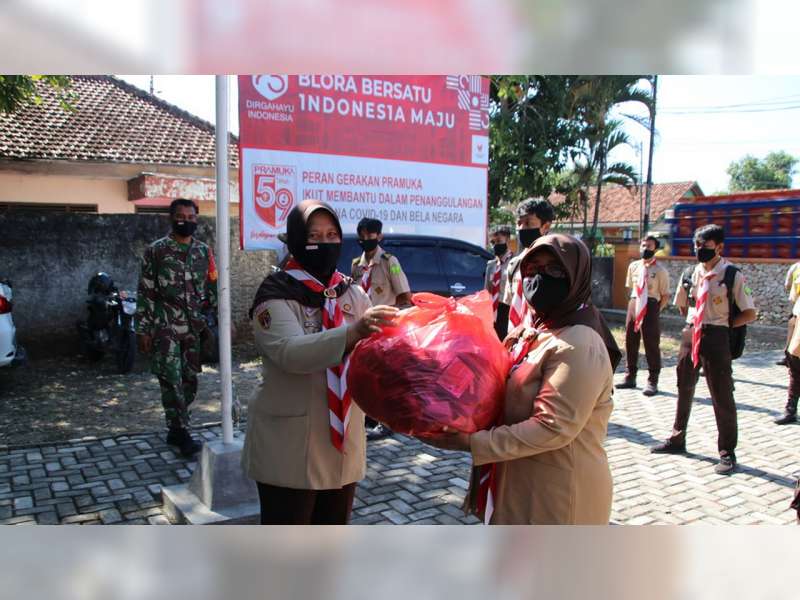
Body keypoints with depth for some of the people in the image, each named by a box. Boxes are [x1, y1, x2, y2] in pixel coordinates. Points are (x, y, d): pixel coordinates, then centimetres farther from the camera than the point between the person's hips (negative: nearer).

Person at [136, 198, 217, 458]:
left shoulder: (204, 251, 8)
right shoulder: (156, 251, -1)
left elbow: (213, 289, 11)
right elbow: (145, 292, -2)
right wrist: (143, 330, -7)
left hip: (194, 327, 4)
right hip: (165, 326, -4)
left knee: (189, 381, 8)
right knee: (172, 381, -8)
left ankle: (175, 429, 23)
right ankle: (182, 433, 0)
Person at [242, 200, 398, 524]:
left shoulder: (351, 293, 5)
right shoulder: (276, 294, -11)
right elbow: (291, 352, -28)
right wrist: (354, 332, -42)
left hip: (343, 440, 6)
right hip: (290, 446, -5)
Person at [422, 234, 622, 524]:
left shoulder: (579, 344, -23)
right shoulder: (538, 330, 6)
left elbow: (553, 428, -27)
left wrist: (471, 442, -25)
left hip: (557, 492, -9)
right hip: (525, 484, 9)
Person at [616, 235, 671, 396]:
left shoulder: (660, 270, -6)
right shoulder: (633, 266, 9)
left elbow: (665, 295, -4)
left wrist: (656, 311, -9)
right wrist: (634, 303, 10)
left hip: (650, 306, -5)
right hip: (633, 305, 5)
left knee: (651, 344, 0)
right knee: (630, 342, 10)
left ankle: (652, 382, 9)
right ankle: (630, 377, 22)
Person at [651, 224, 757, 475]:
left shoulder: (732, 275, -11)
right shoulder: (692, 273, 4)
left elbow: (749, 313, -8)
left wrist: (723, 324, -8)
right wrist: (694, 322, 7)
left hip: (716, 337, -6)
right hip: (690, 334, 6)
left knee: (722, 396, 2)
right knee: (684, 388, 16)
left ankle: (727, 453, 15)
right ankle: (677, 440, 31)